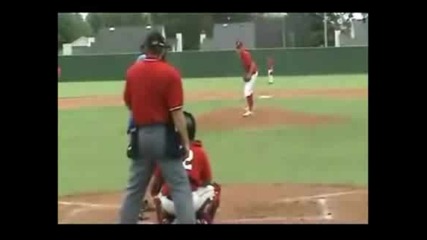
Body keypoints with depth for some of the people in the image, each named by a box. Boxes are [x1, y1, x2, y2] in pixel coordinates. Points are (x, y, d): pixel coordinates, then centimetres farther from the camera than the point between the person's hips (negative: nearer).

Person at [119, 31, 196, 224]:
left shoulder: (132, 71, 3)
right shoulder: (170, 73, -12)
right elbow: (176, 113, -14)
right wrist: (186, 142, -10)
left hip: (140, 134, 5)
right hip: (163, 134, -5)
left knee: (135, 187, 15)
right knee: (180, 186, -1)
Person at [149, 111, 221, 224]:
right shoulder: (200, 152, 12)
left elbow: (157, 182, 19)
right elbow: (207, 181, 20)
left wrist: (154, 194, 41)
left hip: (168, 204, 2)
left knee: (158, 197, 37)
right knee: (214, 188, 28)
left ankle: (165, 221, 11)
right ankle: (203, 221, 9)